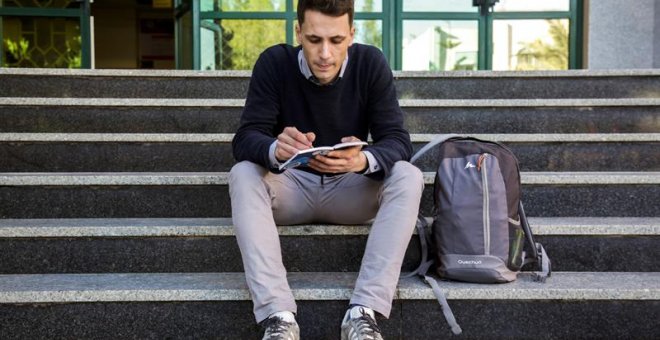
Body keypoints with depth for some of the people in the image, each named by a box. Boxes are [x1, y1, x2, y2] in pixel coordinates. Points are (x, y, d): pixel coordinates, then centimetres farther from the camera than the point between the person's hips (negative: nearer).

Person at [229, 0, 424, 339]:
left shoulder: (371, 63, -12)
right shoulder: (274, 63, -14)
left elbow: (398, 140, -17)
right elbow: (245, 139, -20)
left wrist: (364, 160, -41)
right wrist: (275, 150, -45)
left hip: (350, 189, 1)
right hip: (291, 187, 0)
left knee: (408, 177, -26)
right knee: (242, 175, -29)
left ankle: (363, 312, -31)